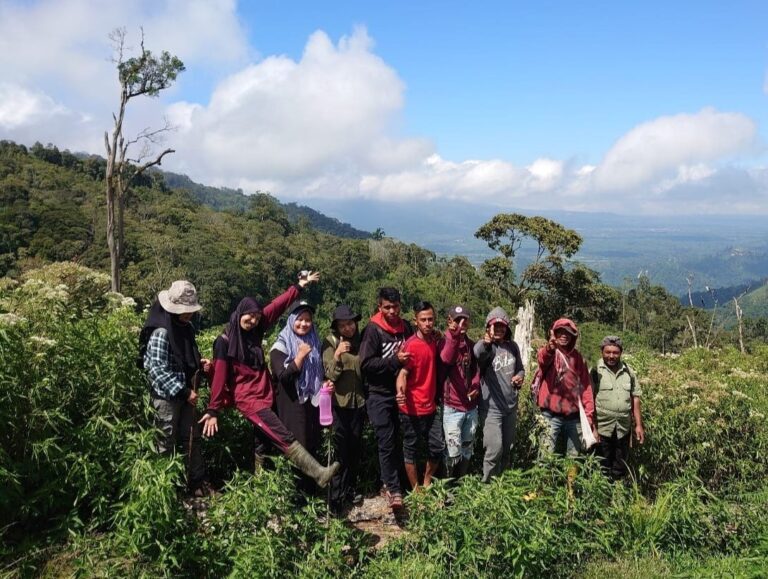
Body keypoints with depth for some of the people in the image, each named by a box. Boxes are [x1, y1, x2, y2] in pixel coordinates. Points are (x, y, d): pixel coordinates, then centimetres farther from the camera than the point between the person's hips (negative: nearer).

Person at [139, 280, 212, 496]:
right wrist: (183, 391, -22)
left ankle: (197, 482, 24)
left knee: (191, 437, 14)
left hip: (184, 393, 8)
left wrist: (199, 363, 1)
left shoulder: (186, 328, 6)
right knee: (167, 443, 4)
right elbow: (157, 369, -23)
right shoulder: (160, 332, -20)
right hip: (166, 396, -8)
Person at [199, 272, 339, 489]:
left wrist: (298, 287, 8)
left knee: (263, 443, 15)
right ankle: (318, 473, -23)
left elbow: (277, 306, 7)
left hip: (264, 396, 8)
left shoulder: (255, 331, 5)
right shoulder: (225, 342, -11)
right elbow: (220, 377, -11)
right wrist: (213, 410, -9)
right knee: (285, 438, -16)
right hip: (247, 398, -8)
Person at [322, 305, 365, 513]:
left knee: (355, 447, 10)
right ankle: (336, 495, 2)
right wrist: (337, 356, -30)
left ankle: (351, 488, 24)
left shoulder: (361, 341, 6)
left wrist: (367, 398, 10)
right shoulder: (330, 342, -7)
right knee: (340, 448, -6)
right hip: (338, 403, -4)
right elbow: (330, 375, -13)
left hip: (358, 401, 4)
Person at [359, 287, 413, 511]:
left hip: (401, 393, 5)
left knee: (396, 440, 9)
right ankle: (394, 489, 2)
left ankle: (389, 481, 24)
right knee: (386, 442, -5)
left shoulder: (405, 327, 7)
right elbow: (366, 364, -13)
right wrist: (395, 361, -20)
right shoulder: (373, 330, -8)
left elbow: (412, 354, 22)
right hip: (380, 395, -5)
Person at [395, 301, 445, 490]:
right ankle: (416, 491, 21)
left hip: (430, 408, 7)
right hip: (412, 409, -7)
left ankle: (427, 485, 31)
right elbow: (402, 374, -21)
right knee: (411, 450, 7)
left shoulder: (434, 340, 4)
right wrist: (400, 392, -39)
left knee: (438, 448, 11)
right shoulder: (411, 345, -17)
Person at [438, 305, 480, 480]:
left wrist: (476, 385, -2)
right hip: (452, 407, -6)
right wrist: (454, 336, -41)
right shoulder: (445, 342, -7)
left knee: (467, 450, 16)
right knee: (454, 452, -5)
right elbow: (445, 360, -29)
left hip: (471, 407, 6)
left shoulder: (472, 345, 11)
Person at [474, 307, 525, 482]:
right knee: (495, 449, -10)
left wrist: (520, 376, -5)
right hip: (492, 407, -6)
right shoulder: (485, 346, -15)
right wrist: (484, 343, -64)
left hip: (511, 406, 6)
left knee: (507, 449, 18)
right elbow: (477, 353, -41)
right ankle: (487, 483, 10)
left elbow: (520, 368, 19)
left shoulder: (512, 346, 4)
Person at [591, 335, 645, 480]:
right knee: (602, 469, 4)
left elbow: (635, 399, 11)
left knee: (620, 470, 13)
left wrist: (639, 425, 7)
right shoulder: (596, 372, -6)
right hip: (602, 429, -4)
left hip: (624, 429, 4)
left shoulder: (628, 372, 7)